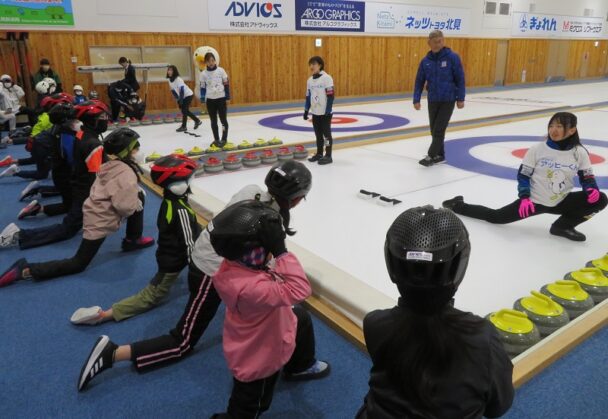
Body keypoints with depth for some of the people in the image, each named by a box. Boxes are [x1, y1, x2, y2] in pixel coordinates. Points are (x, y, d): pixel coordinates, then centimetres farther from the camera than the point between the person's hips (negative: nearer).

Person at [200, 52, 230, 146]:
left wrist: (228, 97, -2)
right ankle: (216, 139, 18)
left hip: (221, 98, -1)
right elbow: (202, 87, 4)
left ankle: (224, 139, 12)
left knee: (223, 119, 1)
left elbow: (226, 84, 0)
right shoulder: (203, 73, -1)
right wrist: (203, 100, 0)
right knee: (213, 121, 8)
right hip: (210, 100, 2)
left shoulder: (221, 70, -4)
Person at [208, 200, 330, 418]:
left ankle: (300, 366, 53)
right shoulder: (249, 287, -47)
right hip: (256, 358, -9)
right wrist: (281, 251, -47)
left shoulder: (236, 263, -20)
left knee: (301, 318, 29)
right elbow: (299, 290, -48)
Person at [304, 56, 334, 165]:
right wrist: (306, 110, 13)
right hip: (315, 112, 6)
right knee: (318, 134, 12)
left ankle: (328, 156, 6)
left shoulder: (327, 78, -11)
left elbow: (330, 96, -13)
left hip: (325, 112, -6)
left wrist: (328, 110, -17)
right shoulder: (310, 80, 9)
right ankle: (319, 153, 23)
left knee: (326, 133, 0)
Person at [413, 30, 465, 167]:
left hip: (448, 100, -4)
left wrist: (460, 98, -9)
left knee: (439, 129, -6)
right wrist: (416, 99, -2)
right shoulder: (425, 61, 2)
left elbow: (460, 78, -7)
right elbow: (419, 81, 5)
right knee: (434, 130, 10)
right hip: (432, 100, 4)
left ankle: (431, 155, -2)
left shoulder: (452, 57, -9)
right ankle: (439, 155, 22)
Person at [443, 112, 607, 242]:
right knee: (495, 217, -3)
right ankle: (458, 205, 17)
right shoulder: (537, 149, -11)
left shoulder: (580, 152, -6)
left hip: (562, 201, 2)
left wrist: (592, 188, -18)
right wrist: (524, 197, -17)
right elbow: (523, 175, -6)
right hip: (534, 200, -2)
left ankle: (563, 226, -1)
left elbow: (587, 177, 5)